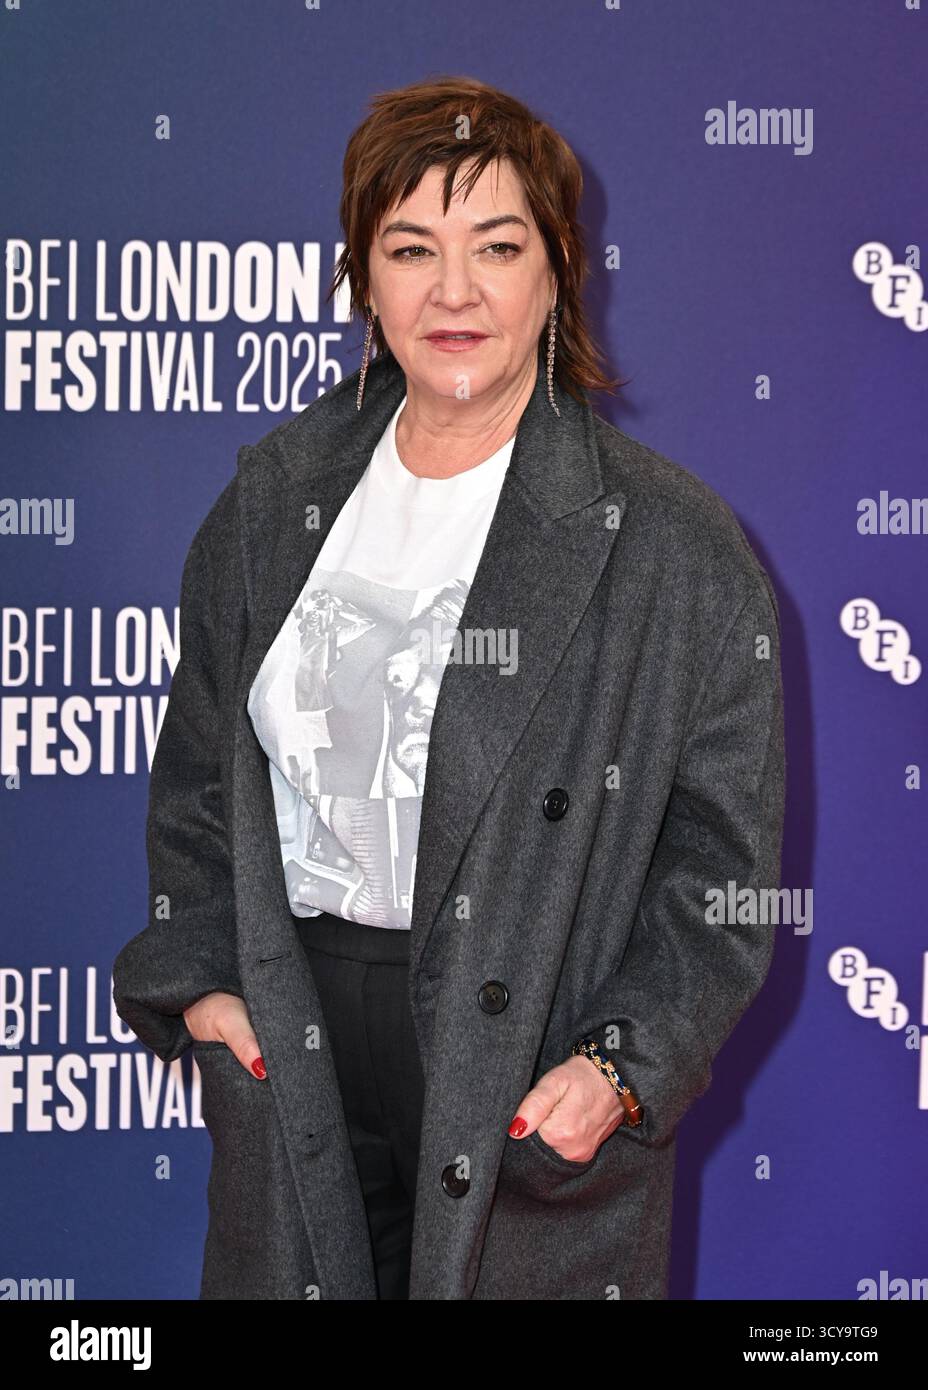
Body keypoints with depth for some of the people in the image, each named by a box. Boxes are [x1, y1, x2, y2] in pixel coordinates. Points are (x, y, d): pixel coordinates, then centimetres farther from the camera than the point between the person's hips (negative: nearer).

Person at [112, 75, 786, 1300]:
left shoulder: (675, 543, -8)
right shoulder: (273, 496, 5)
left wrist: (624, 1064, -16)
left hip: (526, 1076, -3)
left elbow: (723, 866, -6)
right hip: (288, 1051, 3)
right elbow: (199, 773, 13)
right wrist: (201, 974, 1)